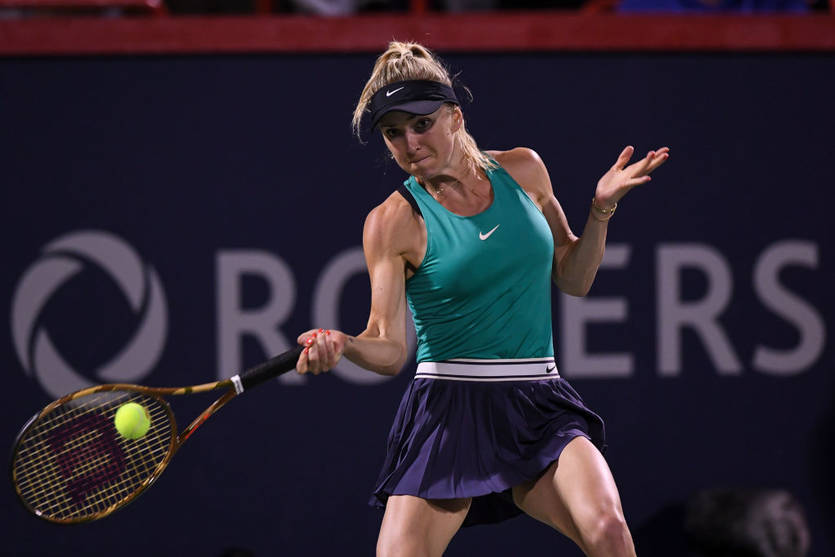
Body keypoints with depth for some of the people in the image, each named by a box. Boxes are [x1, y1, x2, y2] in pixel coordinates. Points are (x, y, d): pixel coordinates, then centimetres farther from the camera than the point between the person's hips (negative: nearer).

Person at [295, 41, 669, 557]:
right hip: (448, 411, -2)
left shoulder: (523, 171, 7)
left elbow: (573, 278, 17)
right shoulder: (393, 223, -4)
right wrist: (343, 345, -30)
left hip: (539, 409, 2)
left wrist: (602, 209, 2)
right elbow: (391, 348, -10)